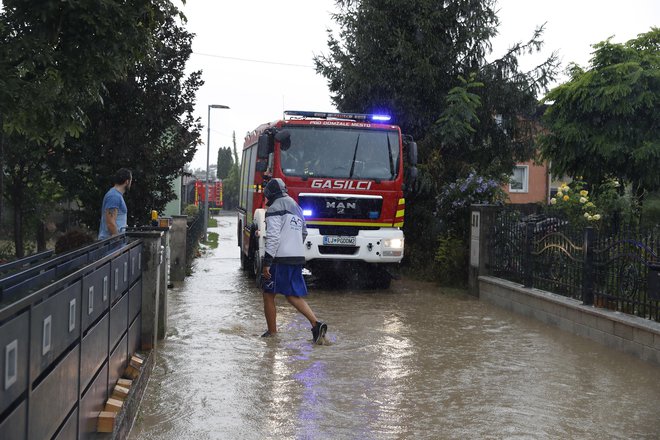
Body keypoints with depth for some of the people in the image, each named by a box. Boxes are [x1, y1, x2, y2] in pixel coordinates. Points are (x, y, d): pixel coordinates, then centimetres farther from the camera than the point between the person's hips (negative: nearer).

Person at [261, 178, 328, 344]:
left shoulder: (275, 209, -8)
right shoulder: (296, 207, 19)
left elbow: (273, 237, -17)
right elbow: (303, 233, 26)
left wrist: (267, 262, -17)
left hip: (281, 258, -8)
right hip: (298, 257, 8)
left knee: (268, 294, 5)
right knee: (293, 295, 9)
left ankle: (272, 332, 9)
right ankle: (316, 324, -7)